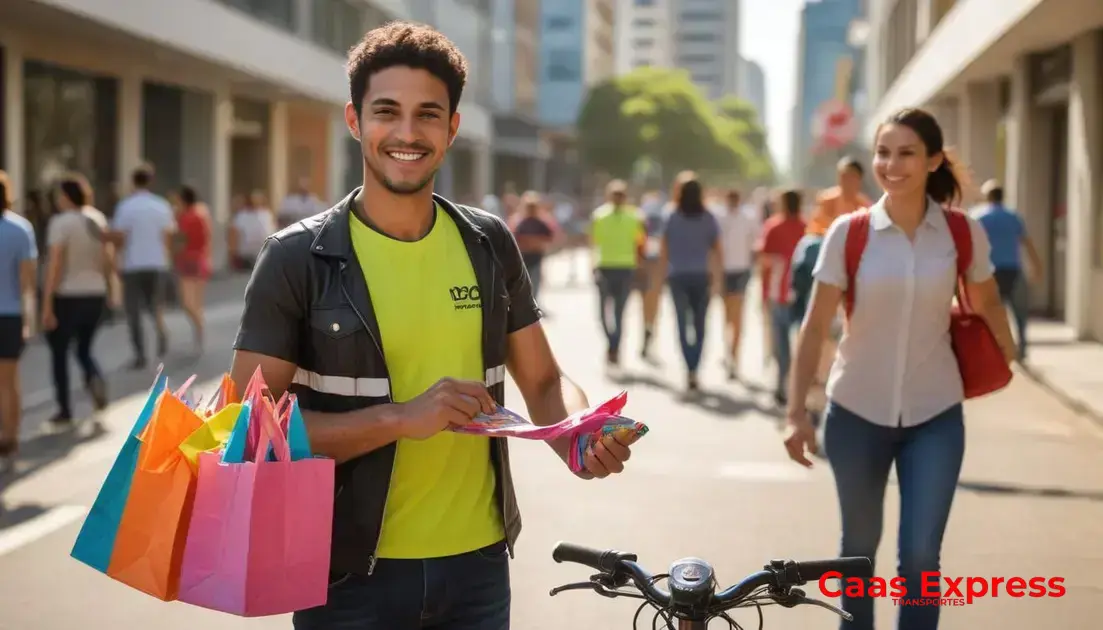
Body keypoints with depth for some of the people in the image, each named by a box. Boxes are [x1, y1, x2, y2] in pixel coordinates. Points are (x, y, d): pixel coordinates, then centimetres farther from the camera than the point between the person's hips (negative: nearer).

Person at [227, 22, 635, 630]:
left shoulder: (489, 243, 3)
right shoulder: (296, 258, -8)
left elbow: (544, 381, 9)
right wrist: (401, 417, -22)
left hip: (478, 563, 3)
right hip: (352, 575, -3)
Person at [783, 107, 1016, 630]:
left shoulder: (963, 234, -7)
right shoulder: (848, 233, -10)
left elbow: (986, 303, 10)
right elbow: (816, 326, -8)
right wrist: (796, 412, -12)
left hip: (935, 415, 0)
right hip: (856, 411, 0)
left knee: (921, 554, -5)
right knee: (859, 546, 15)